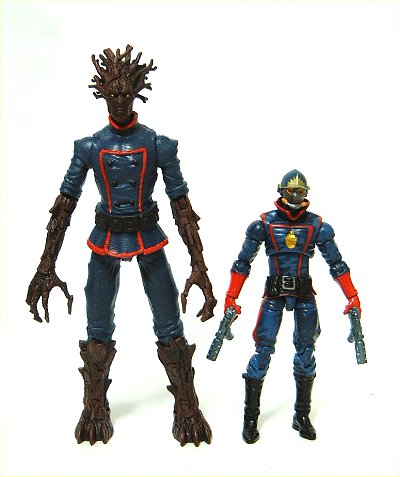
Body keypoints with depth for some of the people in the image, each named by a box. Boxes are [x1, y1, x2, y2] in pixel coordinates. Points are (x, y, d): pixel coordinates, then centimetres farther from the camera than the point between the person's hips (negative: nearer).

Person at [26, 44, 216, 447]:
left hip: (149, 240, -1)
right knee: (98, 331, 9)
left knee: (170, 329, 3)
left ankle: (187, 409, 20)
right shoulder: (88, 147, -2)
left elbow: (182, 206, -4)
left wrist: (199, 266, -9)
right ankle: (95, 410, 29)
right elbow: (64, 206, 0)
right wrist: (46, 267, -4)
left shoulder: (159, 145, -5)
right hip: (105, 241, 1)